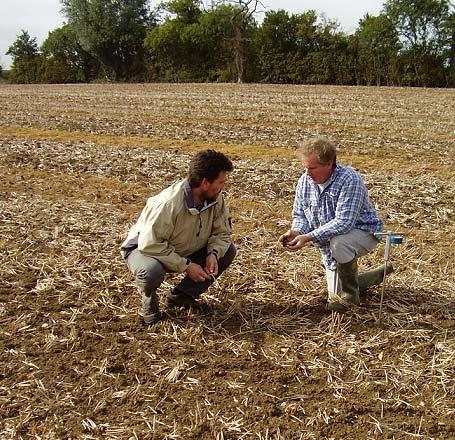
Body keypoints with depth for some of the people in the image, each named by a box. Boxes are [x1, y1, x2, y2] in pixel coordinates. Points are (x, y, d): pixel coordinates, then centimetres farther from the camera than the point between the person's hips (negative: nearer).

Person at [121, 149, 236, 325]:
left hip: (184, 252, 7)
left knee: (228, 251, -8)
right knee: (152, 271, -42)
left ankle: (181, 296, 4)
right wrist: (186, 266, -33)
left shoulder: (216, 198, -13)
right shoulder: (168, 203, -35)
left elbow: (222, 231, -4)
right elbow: (150, 244, -36)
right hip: (145, 249, -7)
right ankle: (149, 298, -2)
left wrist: (213, 253, -25)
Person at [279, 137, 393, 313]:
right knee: (336, 291, 16)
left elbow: (343, 222, -36)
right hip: (329, 245, 7)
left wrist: (309, 237, -41)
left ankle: (349, 295, -15)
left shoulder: (349, 179, -29)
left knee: (338, 242, -41)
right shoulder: (305, 181, -9)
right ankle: (380, 274, 42)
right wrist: (296, 231, -23)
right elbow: (299, 214, 1)